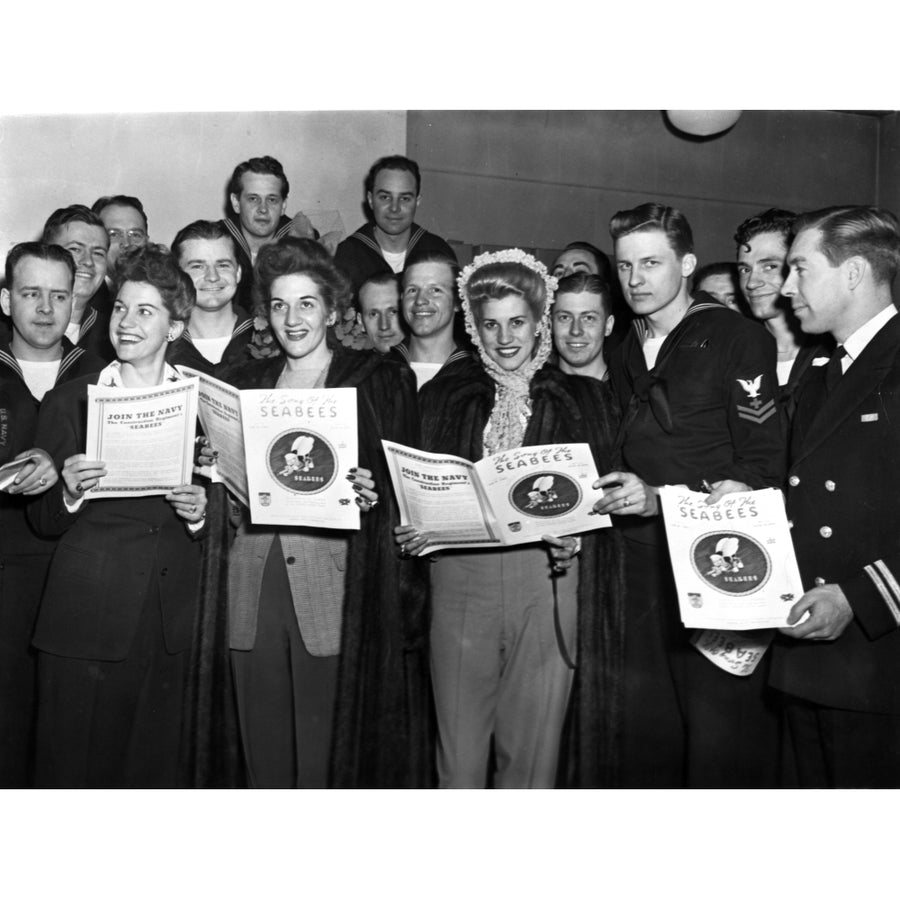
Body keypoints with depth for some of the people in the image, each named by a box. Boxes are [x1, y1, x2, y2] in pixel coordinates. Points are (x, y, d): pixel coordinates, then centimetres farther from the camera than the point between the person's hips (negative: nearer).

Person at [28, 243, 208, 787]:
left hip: (172, 618, 1)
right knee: (75, 765, 2)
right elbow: (43, 521, 4)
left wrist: (200, 513, -7)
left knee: (156, 765, 7)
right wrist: (69, 494, -15)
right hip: (86, 615, -1)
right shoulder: (70, 401, 4)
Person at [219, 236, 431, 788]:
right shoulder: (246, 383, 17)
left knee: (331, 755, -2)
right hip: (255, 589, 4)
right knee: (266, 756, 7)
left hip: (338, 589, -3)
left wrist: (370, 494, -17)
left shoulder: (379, 381, 5)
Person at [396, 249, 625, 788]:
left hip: (546, 585, -1)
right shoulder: (443, 396, 13)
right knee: (459, 749, 3)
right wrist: (412, 531, -5)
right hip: (460, 579, 1)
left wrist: (573, 539, -11)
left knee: (533, 747, 4)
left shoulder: (580, 398, 10)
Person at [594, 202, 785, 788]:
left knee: (724, 744, -3)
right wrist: (613, 496, 2)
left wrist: (661, 498, -18)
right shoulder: (626, 357, 17)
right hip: (645, 566, 6)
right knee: (648, 737, 10)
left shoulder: (738, 339, -3)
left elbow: (764, 465, -10)